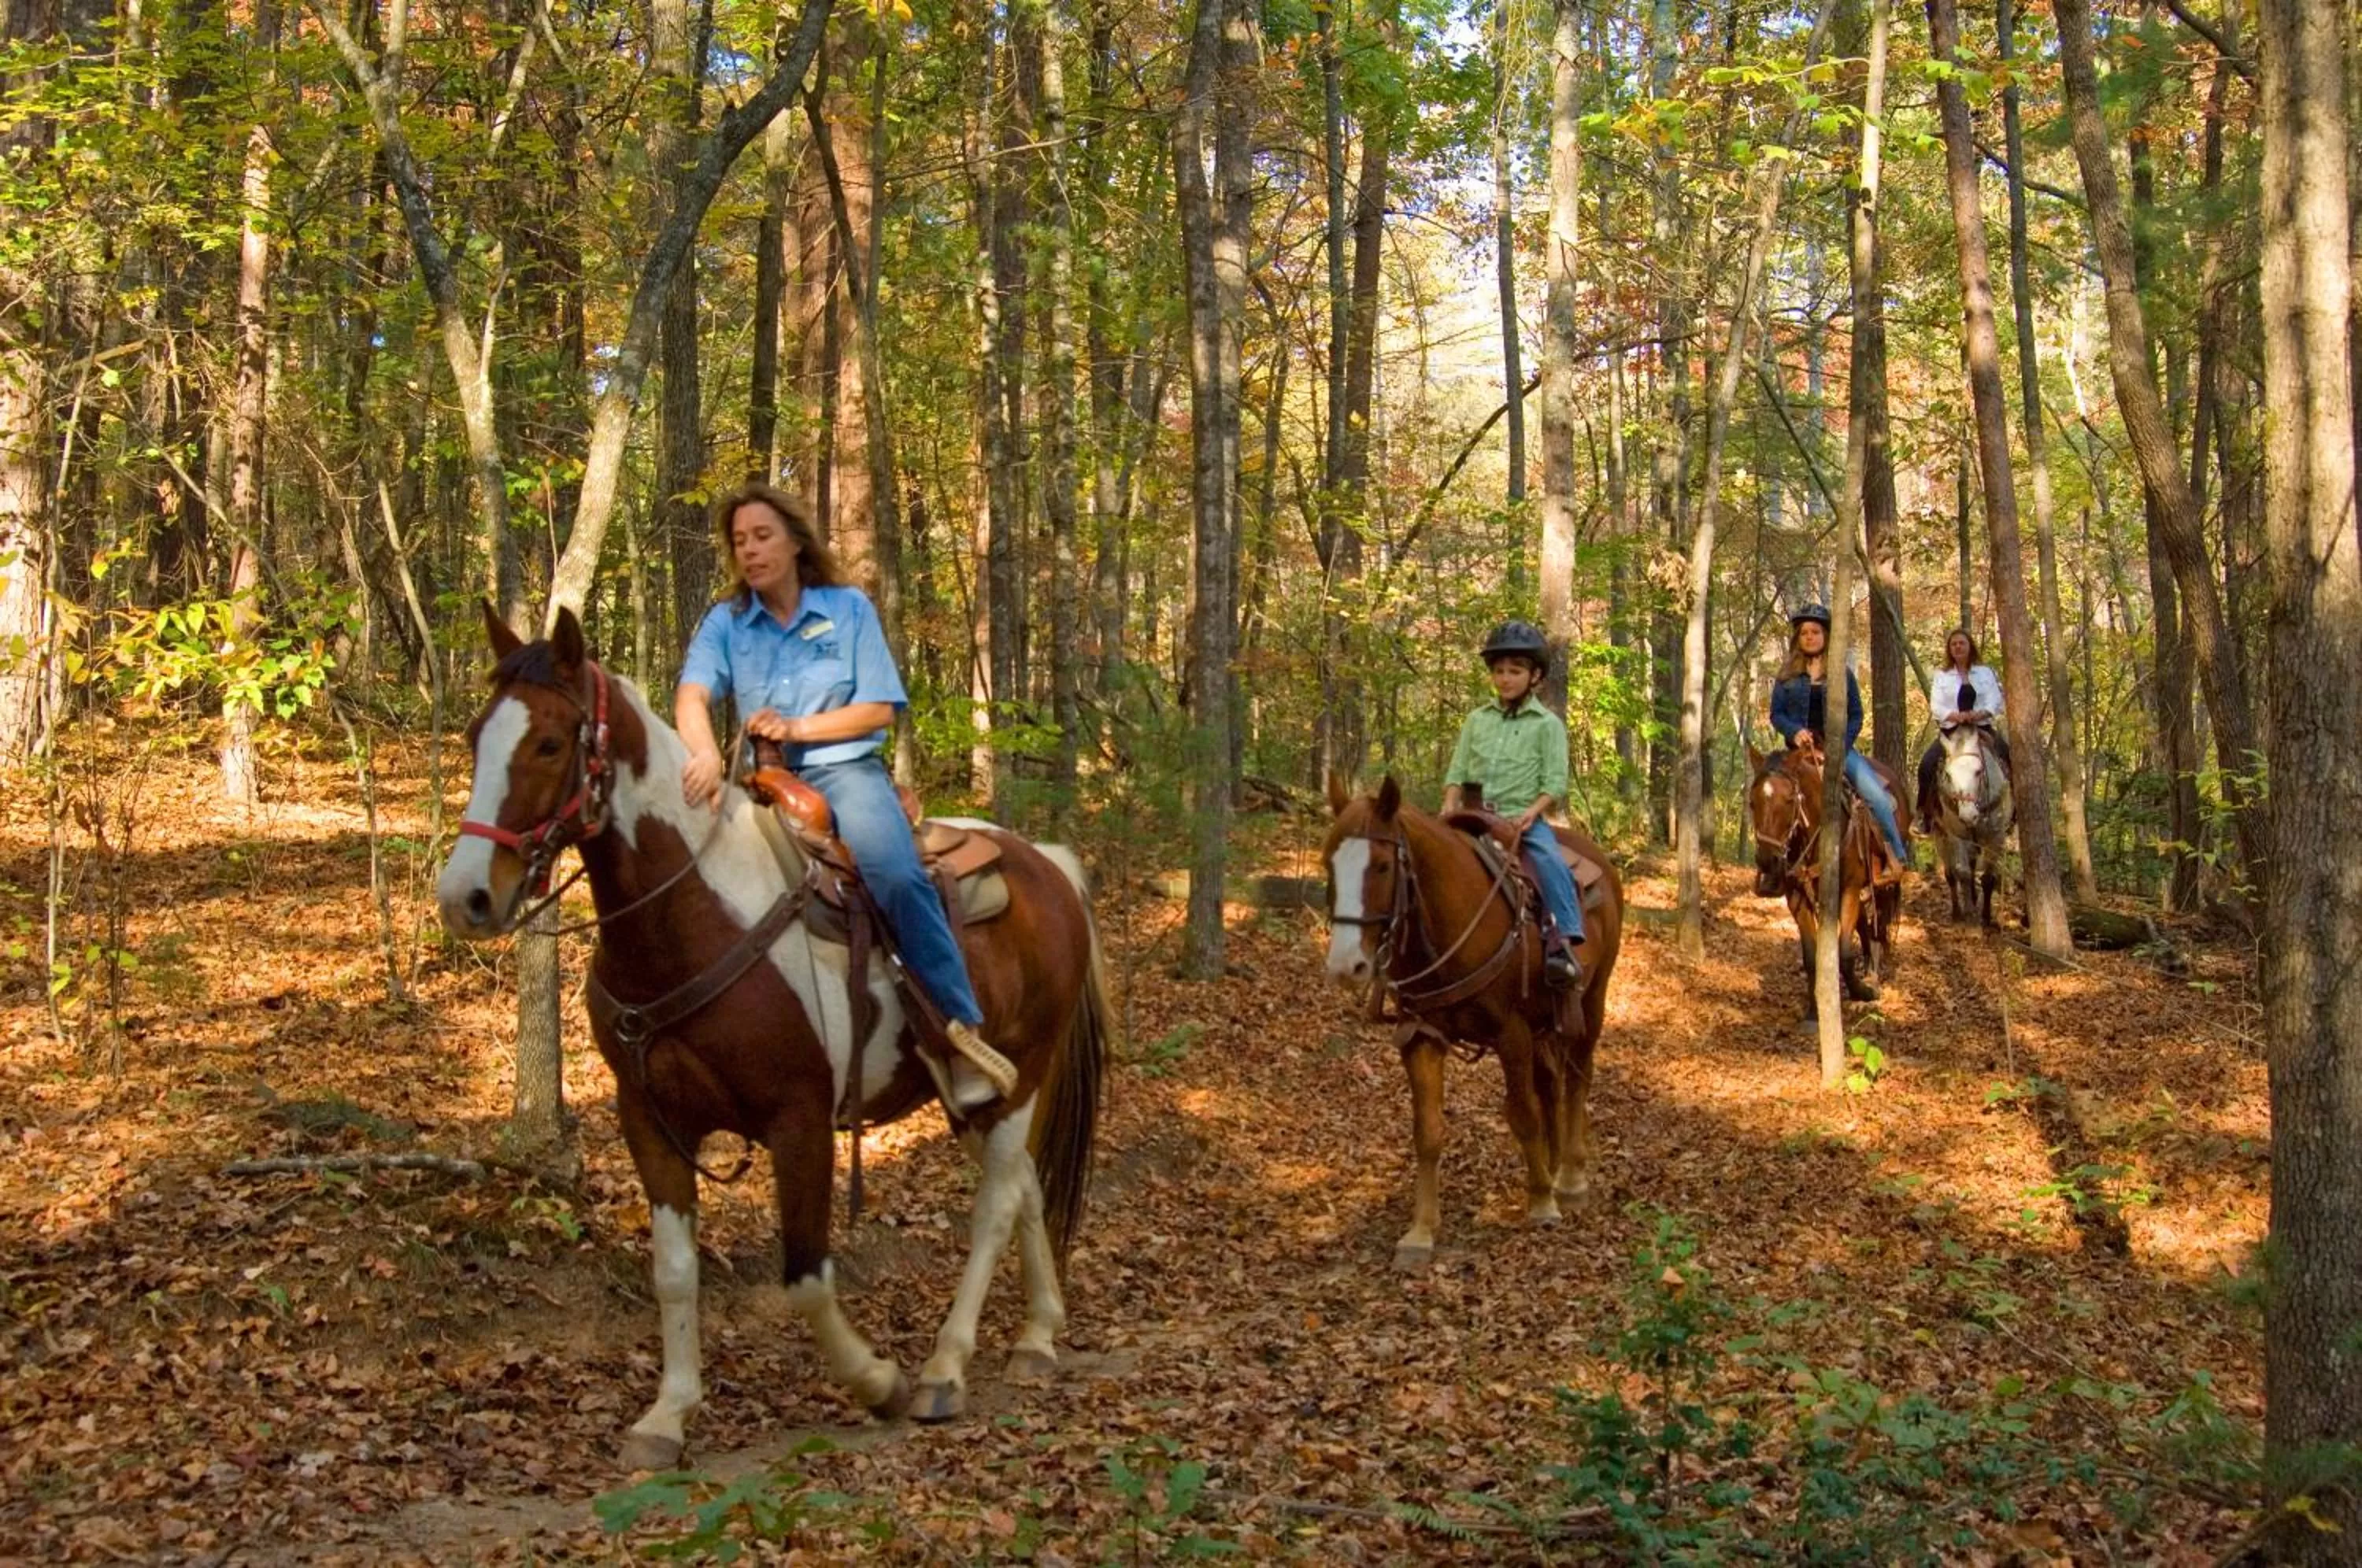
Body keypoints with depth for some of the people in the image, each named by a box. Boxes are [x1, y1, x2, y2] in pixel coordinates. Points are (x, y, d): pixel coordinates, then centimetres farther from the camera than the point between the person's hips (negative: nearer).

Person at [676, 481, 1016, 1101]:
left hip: (846, 771, -3)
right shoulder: (725, 622, 6)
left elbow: (878, 709, 0)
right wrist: (706, 755, -34)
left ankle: (963, 1029, -28)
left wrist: (797, 727, -15)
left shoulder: (849, 607, 3)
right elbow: (692, 696, -12)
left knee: (898, 878, -29)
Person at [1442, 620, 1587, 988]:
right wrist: (1451, 805, -5)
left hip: (1524, 818, -4)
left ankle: (1564, 942, -36)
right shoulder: (1477, 721, 15)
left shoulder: (1547, 724, 4)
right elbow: (1457, 773, 14)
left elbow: (1555, 784, -2)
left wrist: (1531, 812, -19)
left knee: (1551, 862, -30)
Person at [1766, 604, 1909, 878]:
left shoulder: (1842, 675, 8)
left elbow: (1855, 715, 7)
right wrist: (1795, 732, -15)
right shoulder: (1787, 676, 10)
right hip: (1801, 750, 1)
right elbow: (1776, 714, 7)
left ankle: (1897, 855, -7)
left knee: (1877, 794, -19)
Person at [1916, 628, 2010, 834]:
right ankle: (1925, 814, -16)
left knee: (2011, 757, -23)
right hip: (1952, 730, -1)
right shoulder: (1941, 676, 11)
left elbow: (1995, 702, 1)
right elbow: (1936, 706, -1)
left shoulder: (1986, 672, 13)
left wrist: (1980, 714, -21)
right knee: (1927, 763, -26)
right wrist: (1954, 716, -22)